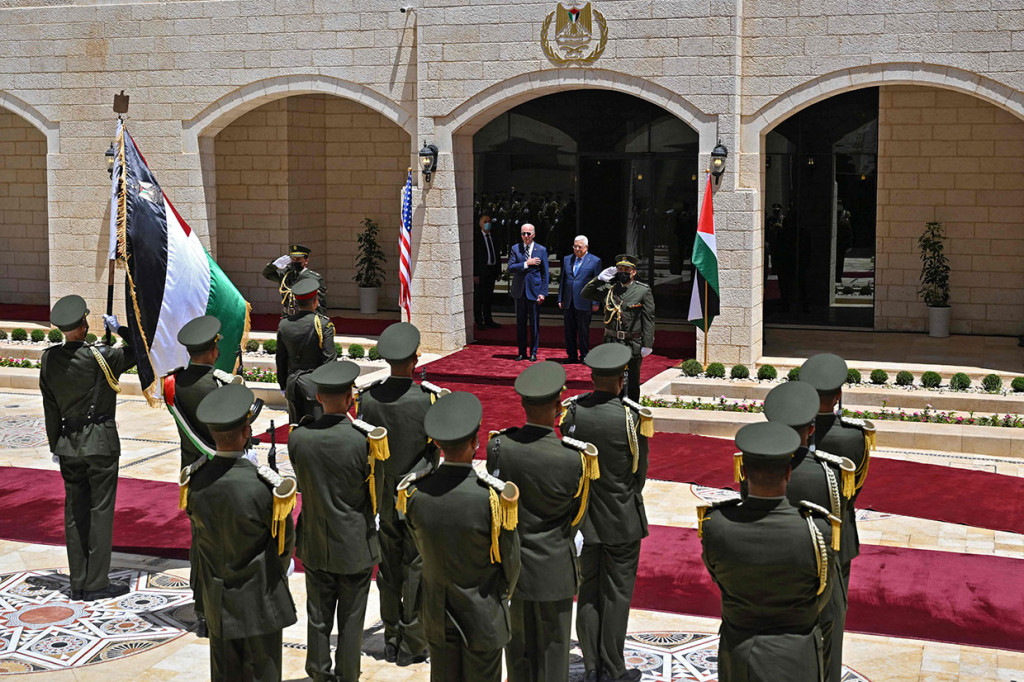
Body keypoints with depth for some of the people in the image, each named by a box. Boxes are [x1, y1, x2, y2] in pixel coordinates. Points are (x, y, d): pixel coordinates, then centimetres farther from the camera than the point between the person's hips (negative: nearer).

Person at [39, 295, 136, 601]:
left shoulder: (49, 359, 1)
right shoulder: (99, 357, -15)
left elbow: (50, 407, 8)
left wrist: (55, 446, 16)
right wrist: (117, 328, 4)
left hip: (68, 443, 5)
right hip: (100, 441, -5)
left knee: (75, 512, 11)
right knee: (100, 511, 1)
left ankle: (78, 584, 15)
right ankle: (97, 584, 4)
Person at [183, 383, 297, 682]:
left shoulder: (195, 480, -13)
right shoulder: (267, 487, -27)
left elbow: (201, 531, 3)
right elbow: (285, 545, -10)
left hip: (216, 601, 4)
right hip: (259, 601, -4)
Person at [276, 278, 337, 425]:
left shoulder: (284, 325, 1)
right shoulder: (323, 324, -13)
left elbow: (281, 359, 8)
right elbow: (329, 359, -12)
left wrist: (284, 386, 18)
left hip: (292, 384, 4)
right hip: (315, 384, -4)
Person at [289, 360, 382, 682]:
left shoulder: (298, 438, -13)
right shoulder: (364, 440, -22)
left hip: (316, 546, 3)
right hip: (355, 546, -3)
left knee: (318, 618, 17)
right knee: (351, 620, 13)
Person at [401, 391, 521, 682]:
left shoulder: (413, 492, -18)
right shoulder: (497, 497, -28)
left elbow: (423, 547, 0)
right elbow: (509, 562, -13)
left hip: (438, 612, 3)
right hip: (482, 615, -3)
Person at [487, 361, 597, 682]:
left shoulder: (497, 447, -17)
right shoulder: (573, 459, -25)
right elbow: (577, 514, -6)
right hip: (552, 569, -3)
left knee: (518, 644, 20)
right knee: (552, 647, 14)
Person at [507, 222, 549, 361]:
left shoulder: (541, 250, 2)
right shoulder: (515, 249, 6)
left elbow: (545, 274, 1)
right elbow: (510, 268, -5)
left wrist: (543, 293, -6)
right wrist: (526, 264, -16)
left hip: (534, 291, -2)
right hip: (519, 291, 2)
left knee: (534, 324, 2)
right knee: (520, 323, 7)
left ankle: (533, 353, 11)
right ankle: (522, 352, 16)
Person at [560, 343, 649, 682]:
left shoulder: (572, 411, -9)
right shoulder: (632, 417, -19)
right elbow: (639, 471, -6)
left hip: (582, 516, 3)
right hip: (621, 520, -3)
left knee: (588, 591, 15)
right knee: (616, 594, 8)